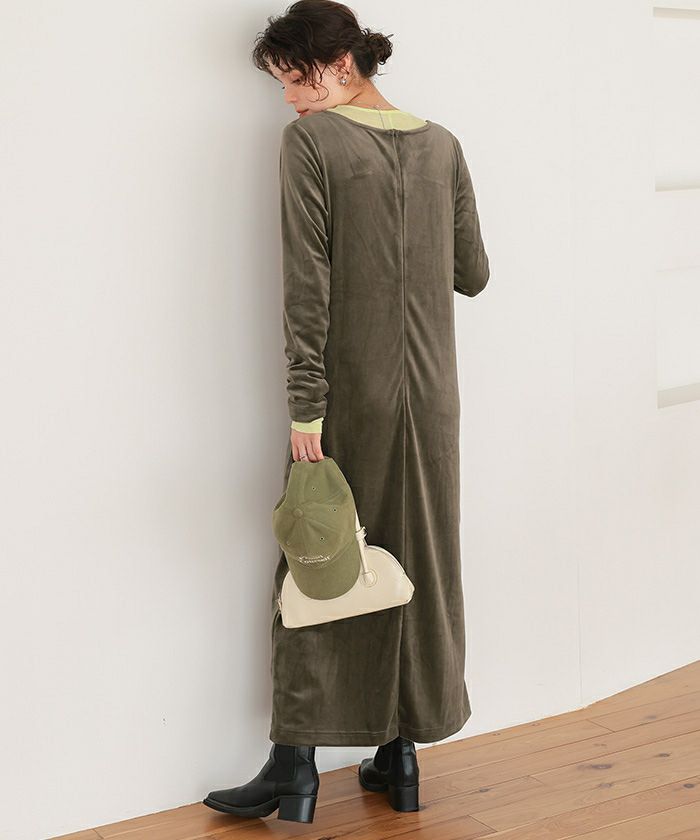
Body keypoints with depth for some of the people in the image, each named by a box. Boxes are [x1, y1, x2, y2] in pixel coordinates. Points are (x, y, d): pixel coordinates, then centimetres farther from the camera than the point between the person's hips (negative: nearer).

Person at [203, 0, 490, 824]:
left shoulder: (311, 141, -9)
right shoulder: (441, 145, 5)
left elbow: (307, 286, -15)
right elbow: (473, 275, 10)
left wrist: (304, 408, -14)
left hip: (348, 393, -4)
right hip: (428, 394, 5)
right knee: (418, 565, 12)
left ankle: (296, 765, 9)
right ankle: (400, 755, 21)